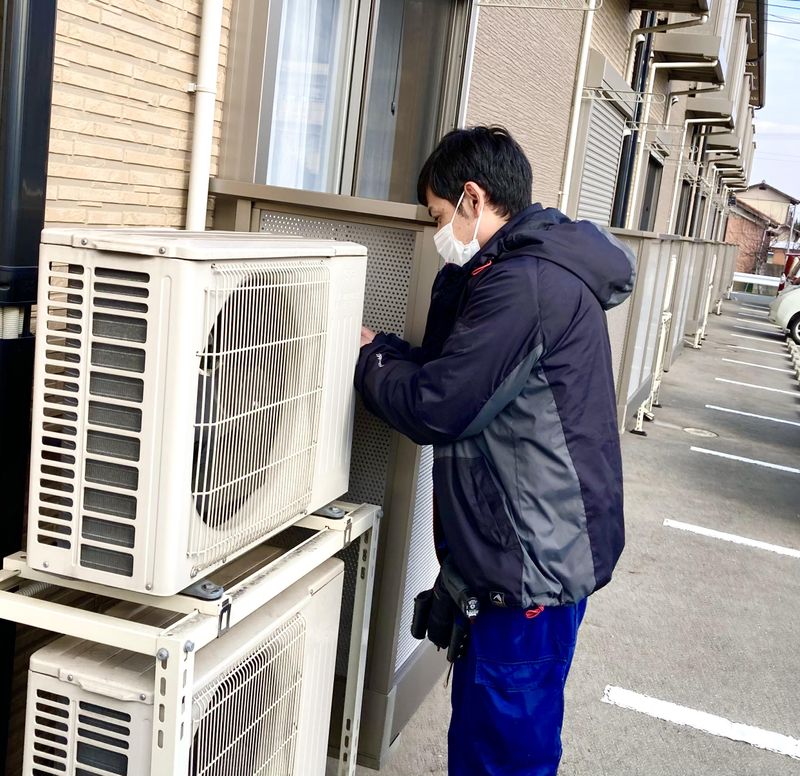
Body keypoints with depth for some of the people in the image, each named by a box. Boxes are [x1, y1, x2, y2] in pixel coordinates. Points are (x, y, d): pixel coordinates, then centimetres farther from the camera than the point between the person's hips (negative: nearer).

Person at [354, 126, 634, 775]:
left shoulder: (522, 284, -22)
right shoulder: (542, 268, 12)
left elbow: (431, 408, -20)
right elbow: (459, 376, 13)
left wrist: (371, 358, -2)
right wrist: (381, 349, 1)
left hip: (534, 559, -10)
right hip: (539, 550, 10)